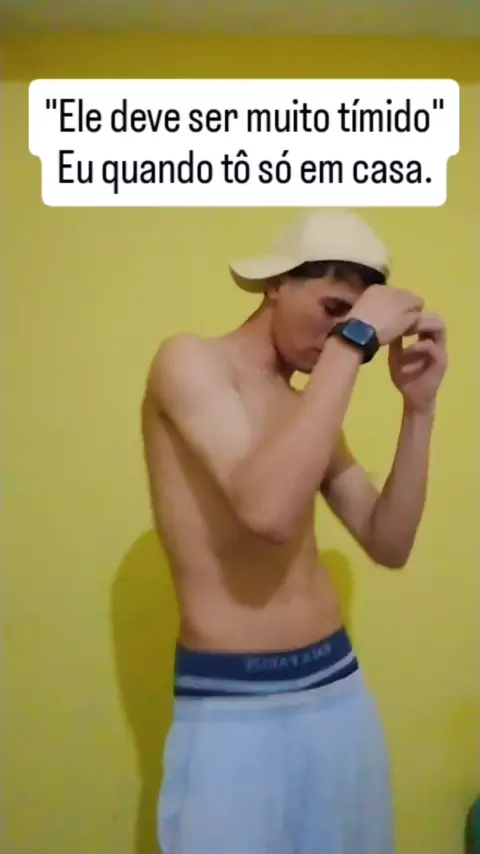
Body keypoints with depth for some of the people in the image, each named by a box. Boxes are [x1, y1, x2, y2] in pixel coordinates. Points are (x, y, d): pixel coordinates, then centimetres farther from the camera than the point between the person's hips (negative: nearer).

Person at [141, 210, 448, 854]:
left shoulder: (310, 409, 10)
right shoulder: (189, 360, -9)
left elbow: (389, 545, 5)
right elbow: (268, 510, -26)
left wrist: (418, 405, -2)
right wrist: (351, 341, -21)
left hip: (341, 688, 6)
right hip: (233, 706, -6)